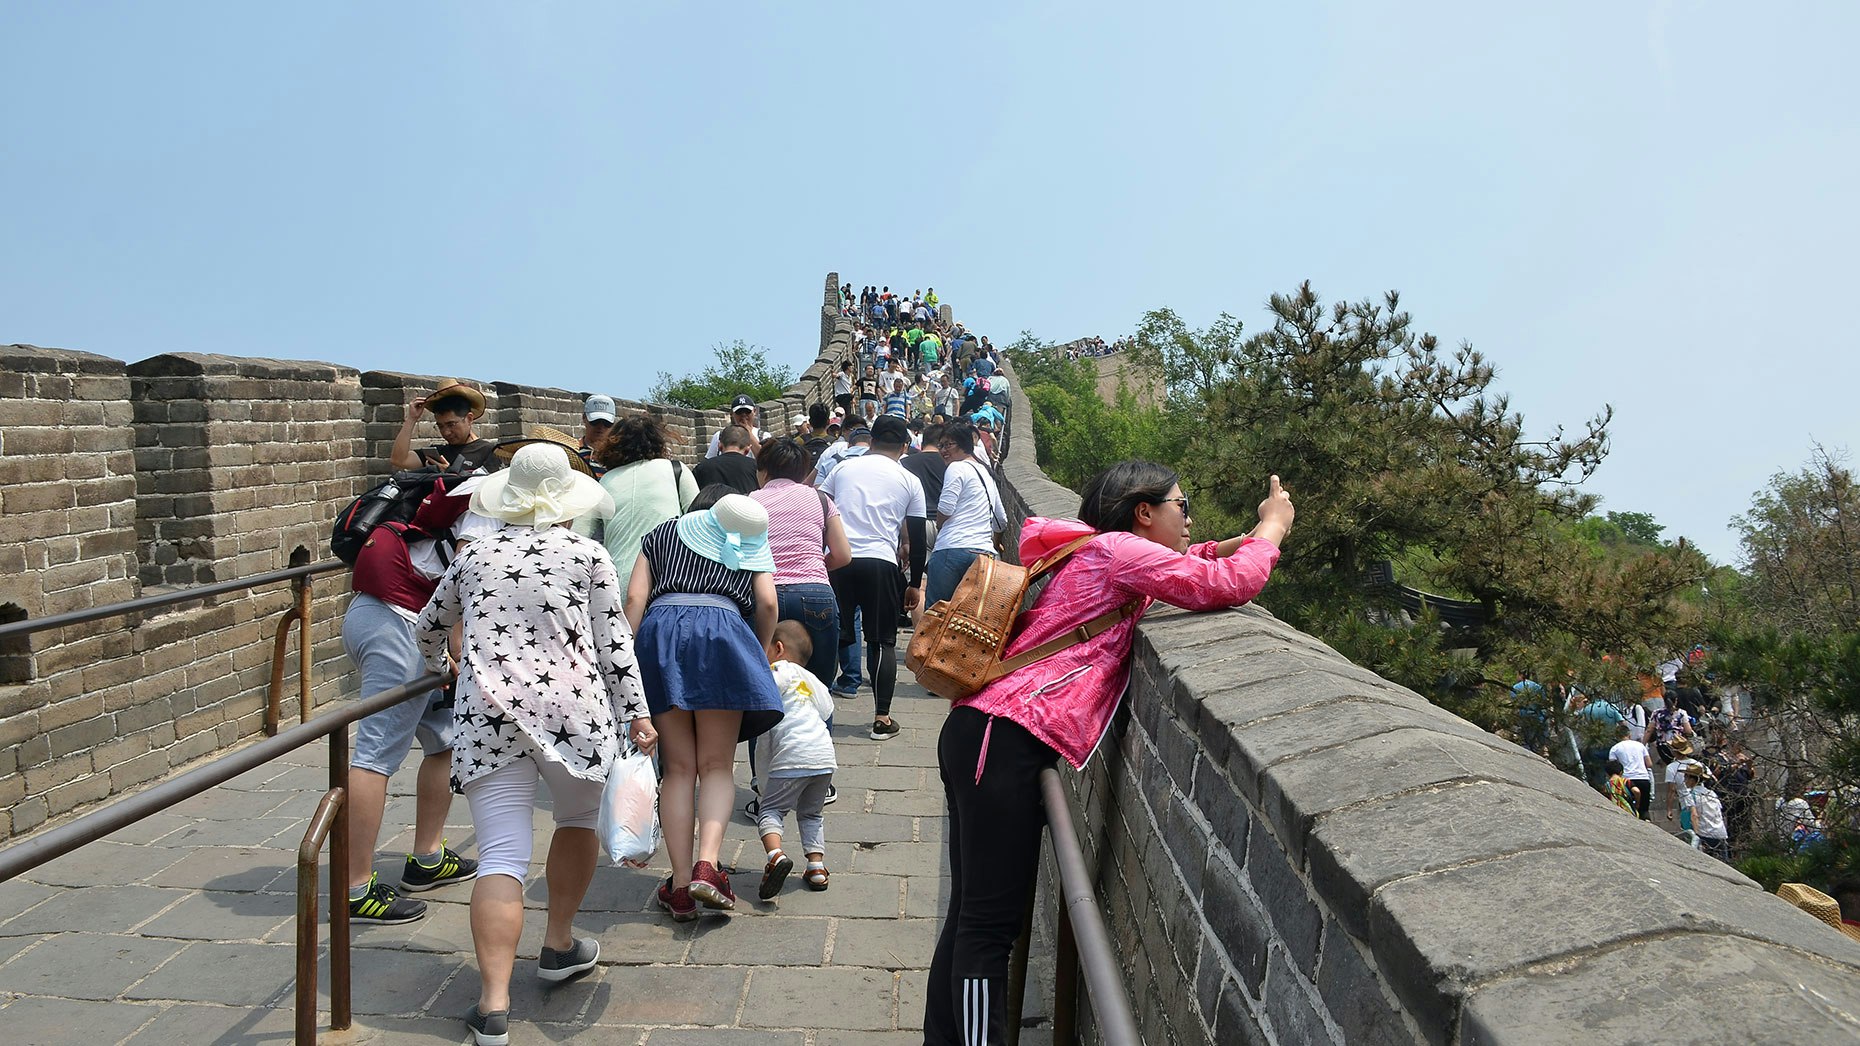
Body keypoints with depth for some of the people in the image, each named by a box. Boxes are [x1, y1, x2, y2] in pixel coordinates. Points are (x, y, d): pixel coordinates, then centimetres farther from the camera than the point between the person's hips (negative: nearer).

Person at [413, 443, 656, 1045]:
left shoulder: (475, 555, 15)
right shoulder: (588, 556, 7)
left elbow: (428, 630, 28)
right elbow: (614, 641, 2)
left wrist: (438, 668, 47)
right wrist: (636, 713, 2)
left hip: (488, 714, 1)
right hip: (573, 708, -1)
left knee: (501, 858, -3)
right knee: (579, 818, 24)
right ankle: (560, 947, 34)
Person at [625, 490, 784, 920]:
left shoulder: (662, 533, 27)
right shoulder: (750, 540, 25)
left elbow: (634, 599, 12)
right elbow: (767, 604, 10)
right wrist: (759, 654, 25)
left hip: (660, 630, 1)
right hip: (723, 628, -1)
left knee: (678, 767, 4)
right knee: (717, 765, 4)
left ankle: (680, 885, 0)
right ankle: (706, 864, -17)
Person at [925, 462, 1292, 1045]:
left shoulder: (1097, 557, 22)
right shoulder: (1116, 549, -7)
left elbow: (1185, 564, 37)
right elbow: (1226, 585, -13)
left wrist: (1251, 538, 24)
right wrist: (1272, 529, 4)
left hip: (986, 735, 10)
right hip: (1005, 740, -10)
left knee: (971, 916, 14)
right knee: (991, 924, -7)